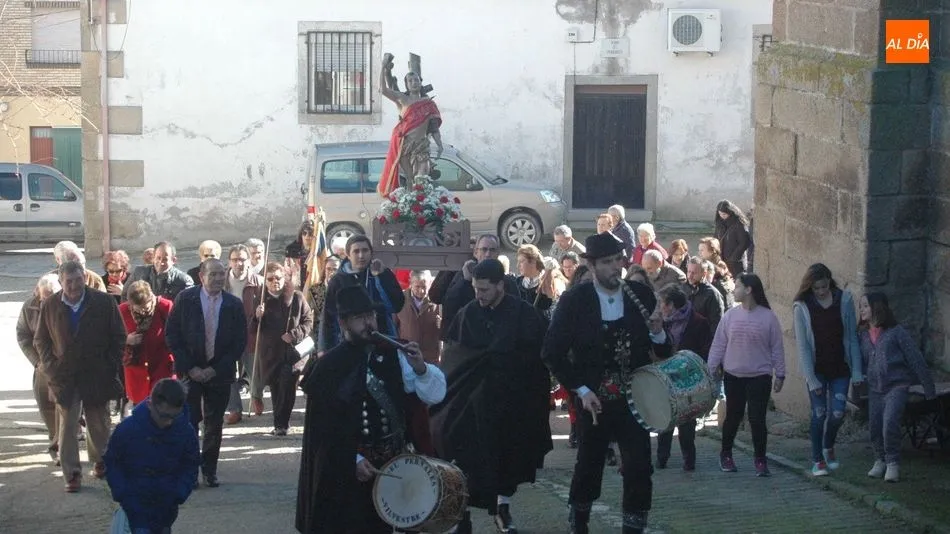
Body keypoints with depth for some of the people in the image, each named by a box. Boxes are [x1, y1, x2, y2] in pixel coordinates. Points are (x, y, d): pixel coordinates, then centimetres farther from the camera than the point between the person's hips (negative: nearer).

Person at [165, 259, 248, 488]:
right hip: (190, 371, -1)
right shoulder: (185, 300, -3)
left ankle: (210, 470, 16)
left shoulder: (234, 305, 0)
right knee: (189, 421, -4)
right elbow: (171, 335, -2)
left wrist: (215, 369, -6)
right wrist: (189, 367, -9)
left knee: (215, 423, 6)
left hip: (220, 372, 1)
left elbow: (240, 342, 2)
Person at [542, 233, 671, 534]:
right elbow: (552, 353, -5)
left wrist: (658, 333, -18)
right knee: (587, 469, 15)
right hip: (594, 400, -1)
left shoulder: (642, 295, -2)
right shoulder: (574, 301, -8)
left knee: (639, 471, -8)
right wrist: (581, 390, -13)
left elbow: (663, 352, 4)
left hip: (635, 399, 1)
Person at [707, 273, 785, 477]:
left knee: (757, 419, -4)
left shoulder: (768, 317, -4)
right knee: (733, 417, 11)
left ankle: (760, 460, 8)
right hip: (733, 376, 2)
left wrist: (780, 375, 1)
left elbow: (777, 348, 1)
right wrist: (712, 368, 6)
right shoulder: (730, 316, 1)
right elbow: (718, 344, 7)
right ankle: (726, 455, 28)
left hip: (760, 377, -2)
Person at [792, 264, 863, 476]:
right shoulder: (802, 307, -8)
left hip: (840, 367, 1)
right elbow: (803, 346, -8)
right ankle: (817, 460, 10)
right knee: (819, 413, -3)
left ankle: (828, 447, 26)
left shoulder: (844, 300, -4)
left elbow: (852, 337, 0)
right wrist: (811, 379, -13)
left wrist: (857, 371, -3)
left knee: (838, 413, -3)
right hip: (816, 369, -1)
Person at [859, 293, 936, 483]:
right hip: (875, 387, 6)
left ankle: (893, 463, -5)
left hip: (897, 385, -6)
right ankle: (880, 460, 25)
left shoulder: (896, 332, -8)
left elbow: (916, 360, -6)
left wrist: (929, 388, -5)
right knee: (874, 427, 5)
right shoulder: (864, 335, 8)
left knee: (890, 423, -20)